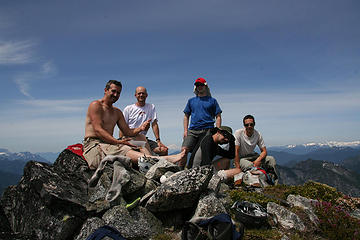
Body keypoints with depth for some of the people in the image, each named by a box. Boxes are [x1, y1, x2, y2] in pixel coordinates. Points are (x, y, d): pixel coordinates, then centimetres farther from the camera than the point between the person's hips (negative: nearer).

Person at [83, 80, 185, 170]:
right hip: (93, 144, -8)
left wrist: (140, 128, -7)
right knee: (123, 150, -34)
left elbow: (127, 131, 15)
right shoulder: (96, 105, -2)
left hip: (108, 144, 8)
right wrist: (117, 142, -24)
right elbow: (98, 130, -14)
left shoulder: (117, 112, 21)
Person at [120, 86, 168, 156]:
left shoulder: (151, 107, 11)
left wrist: (158, 140, -6)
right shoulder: (128, 109, 5)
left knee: (164, 150, -16)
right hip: (130, 137, -3)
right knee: (142, 137, -37)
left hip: (144, 139, 3)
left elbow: (154, 124, 5)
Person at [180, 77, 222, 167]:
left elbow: (218, 117, 10)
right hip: (192, 131, 2)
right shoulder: (191, 101, 19)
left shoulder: (212, 100, 13)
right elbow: (186, 116, 19)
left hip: (207, 131, -1)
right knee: (184, 150, -14)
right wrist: (185, 131, 6)